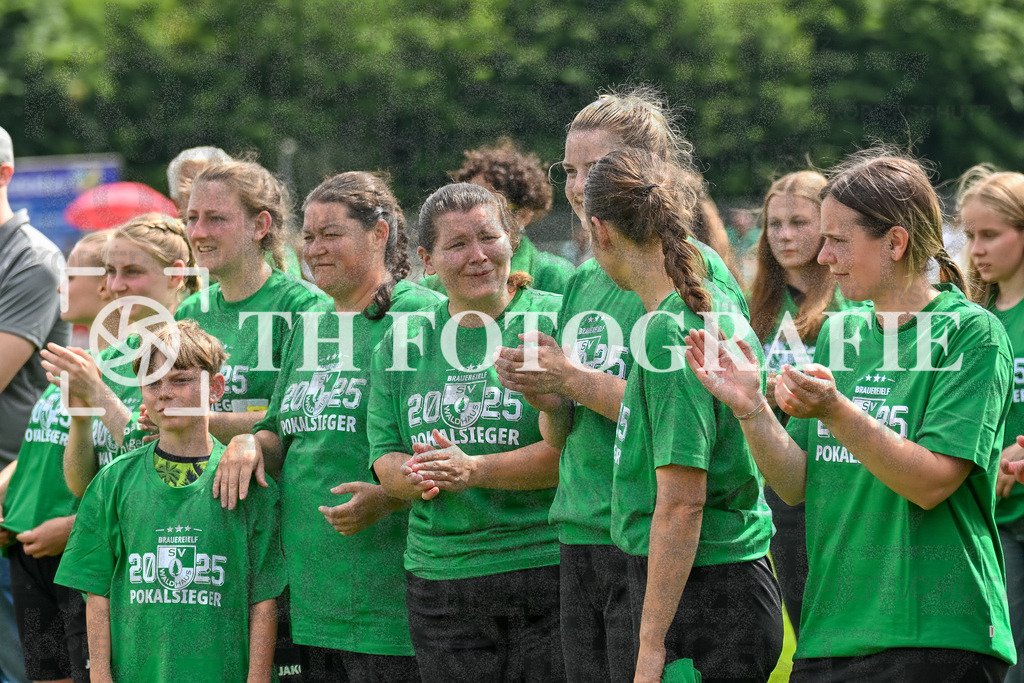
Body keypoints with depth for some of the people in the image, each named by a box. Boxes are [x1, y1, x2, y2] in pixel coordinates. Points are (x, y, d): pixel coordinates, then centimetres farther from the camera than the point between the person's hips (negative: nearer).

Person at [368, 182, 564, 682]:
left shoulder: (554, 322, -2)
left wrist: (475, 470, -20)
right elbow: (384, 457, 11)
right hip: (440, 581, 4)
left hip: (547, 567, -4)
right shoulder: (403, 341, 13)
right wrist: (416, 476, -13)